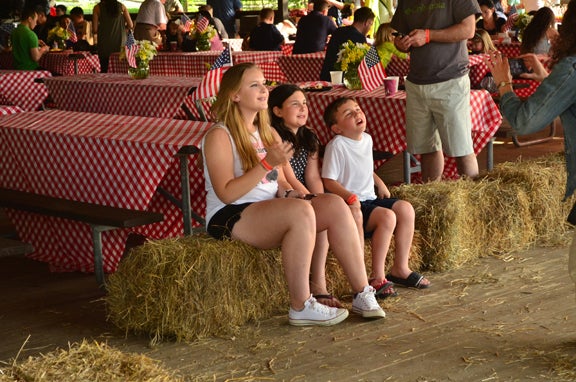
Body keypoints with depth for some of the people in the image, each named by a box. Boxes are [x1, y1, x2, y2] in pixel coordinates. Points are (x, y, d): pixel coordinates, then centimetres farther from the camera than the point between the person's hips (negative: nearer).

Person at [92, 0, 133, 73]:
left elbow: (95, 29, -5)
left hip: (104, 45, -2)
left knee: (104, 70, 3)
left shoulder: (97, 7, 0)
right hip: (120, 43, 2)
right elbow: (130, 26, 3)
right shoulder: (122, 6, 5)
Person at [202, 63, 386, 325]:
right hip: (230, 218, -8)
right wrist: (267, 164, -22)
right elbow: (226, 193, -16)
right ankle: (301, 308, -27)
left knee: (334, 205, -13)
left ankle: (362, 294, -13)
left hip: (270, 209, 8)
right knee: (301, 211, -33)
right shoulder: (219, 136, -6)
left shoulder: (268, 134, 18)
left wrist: (288, 193, -5)